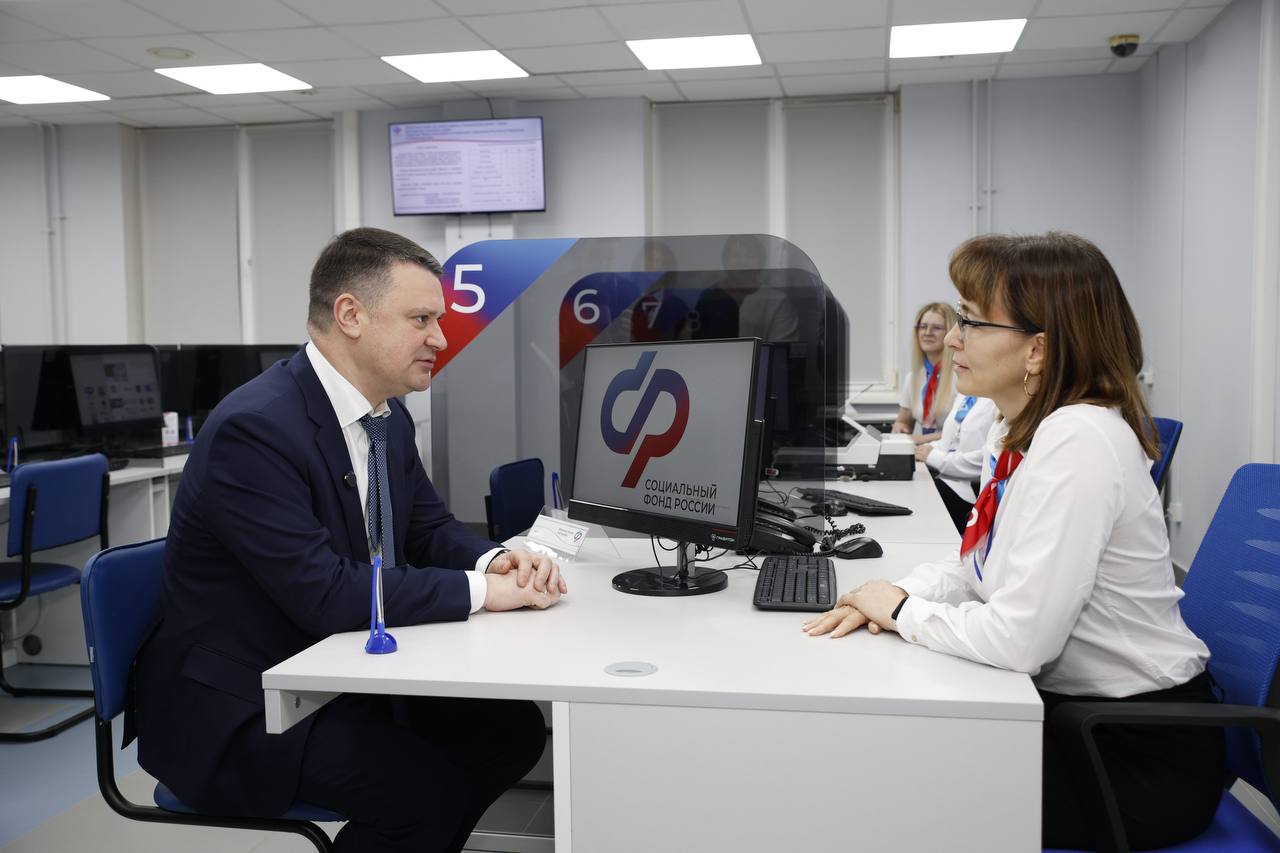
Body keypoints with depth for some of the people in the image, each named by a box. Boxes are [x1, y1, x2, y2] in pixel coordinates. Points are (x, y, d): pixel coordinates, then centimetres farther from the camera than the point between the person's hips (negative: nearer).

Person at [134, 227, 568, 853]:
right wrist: (481, 589, -25)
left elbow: (429, 529, 12)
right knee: (428, 786, -25)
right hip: (234, 713, -8)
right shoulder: (254, 427, -24)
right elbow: (324, 594, -30)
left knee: (513, 726, -3)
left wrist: (496, 561, -11)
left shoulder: (388, 417, 3)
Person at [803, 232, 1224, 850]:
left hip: (1142, 755, -8)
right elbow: (979, 563, 15)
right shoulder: (1019, 429, 4)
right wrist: (893, 596, -4)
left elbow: (1019, 638, -31)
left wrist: (901, 610, -14)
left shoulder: (1079, 441, -27)